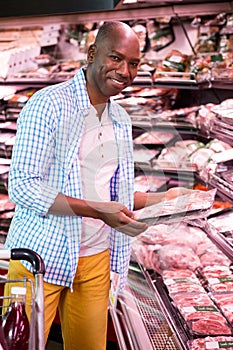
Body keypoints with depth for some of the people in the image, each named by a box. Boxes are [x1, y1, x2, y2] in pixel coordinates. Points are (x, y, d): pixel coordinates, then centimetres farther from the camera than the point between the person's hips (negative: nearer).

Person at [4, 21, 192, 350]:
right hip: (42, 257, -6)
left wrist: (161, 199, 1)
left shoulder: (121, 120, 12)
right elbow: (23, 187, -18)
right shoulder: (49, 104, -11)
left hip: (96, 259, 6)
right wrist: (97, 210, -24)